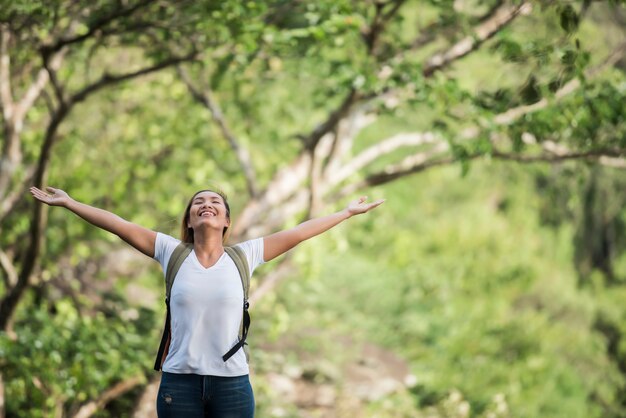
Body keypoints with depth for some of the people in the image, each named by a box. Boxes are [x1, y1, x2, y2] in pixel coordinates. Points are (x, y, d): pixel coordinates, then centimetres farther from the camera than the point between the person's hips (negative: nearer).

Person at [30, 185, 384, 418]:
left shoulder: (244, 256, 6)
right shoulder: (172, 253, 5)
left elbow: (297, 233, 8)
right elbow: (120, 225, 4)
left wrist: (347, 213, 11)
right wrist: (68, 203, 5)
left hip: (232, 382, 0)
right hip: (179, 381, 0)